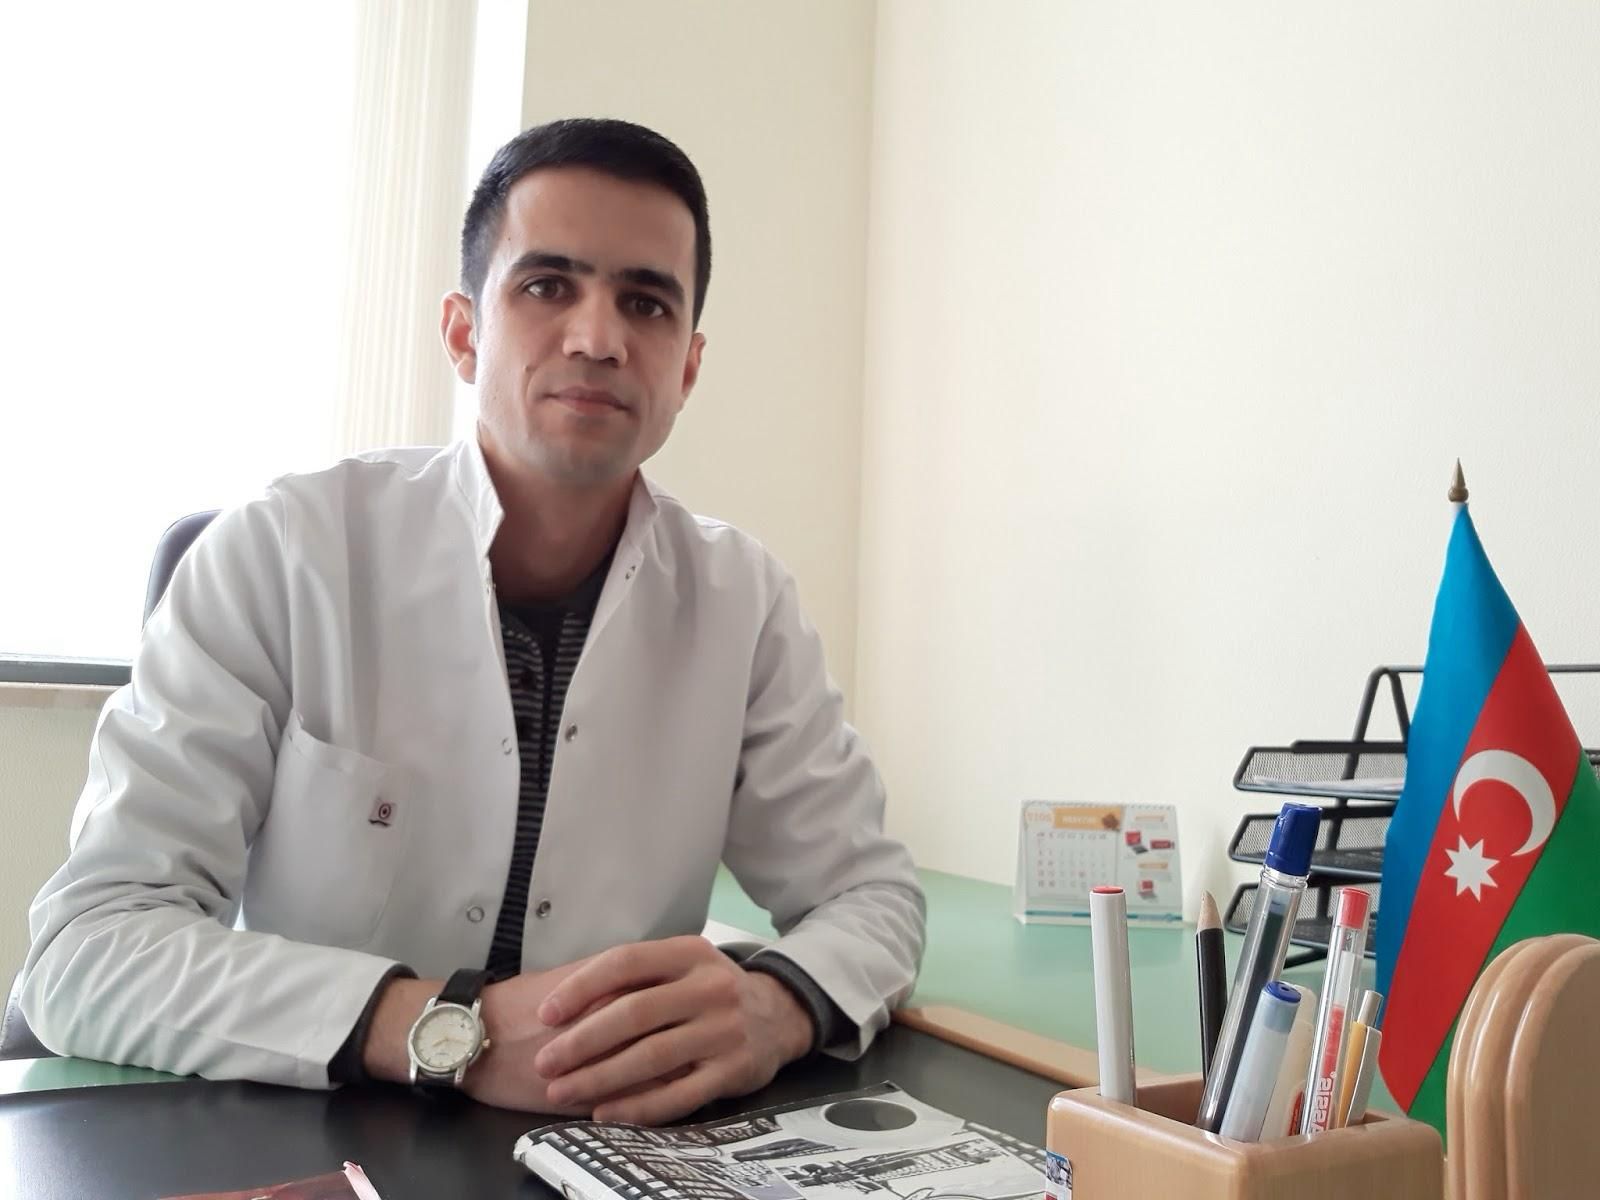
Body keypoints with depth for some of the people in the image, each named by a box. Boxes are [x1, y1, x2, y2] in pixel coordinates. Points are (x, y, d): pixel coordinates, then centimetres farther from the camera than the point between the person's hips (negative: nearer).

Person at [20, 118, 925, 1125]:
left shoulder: (745, 600, -4)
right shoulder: (282, 554, -12)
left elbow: (873, 893, 0)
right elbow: (90, 947, -15)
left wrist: (771, 1008, -22)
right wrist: (453, 1027, -29)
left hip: (609, 1160, 3)